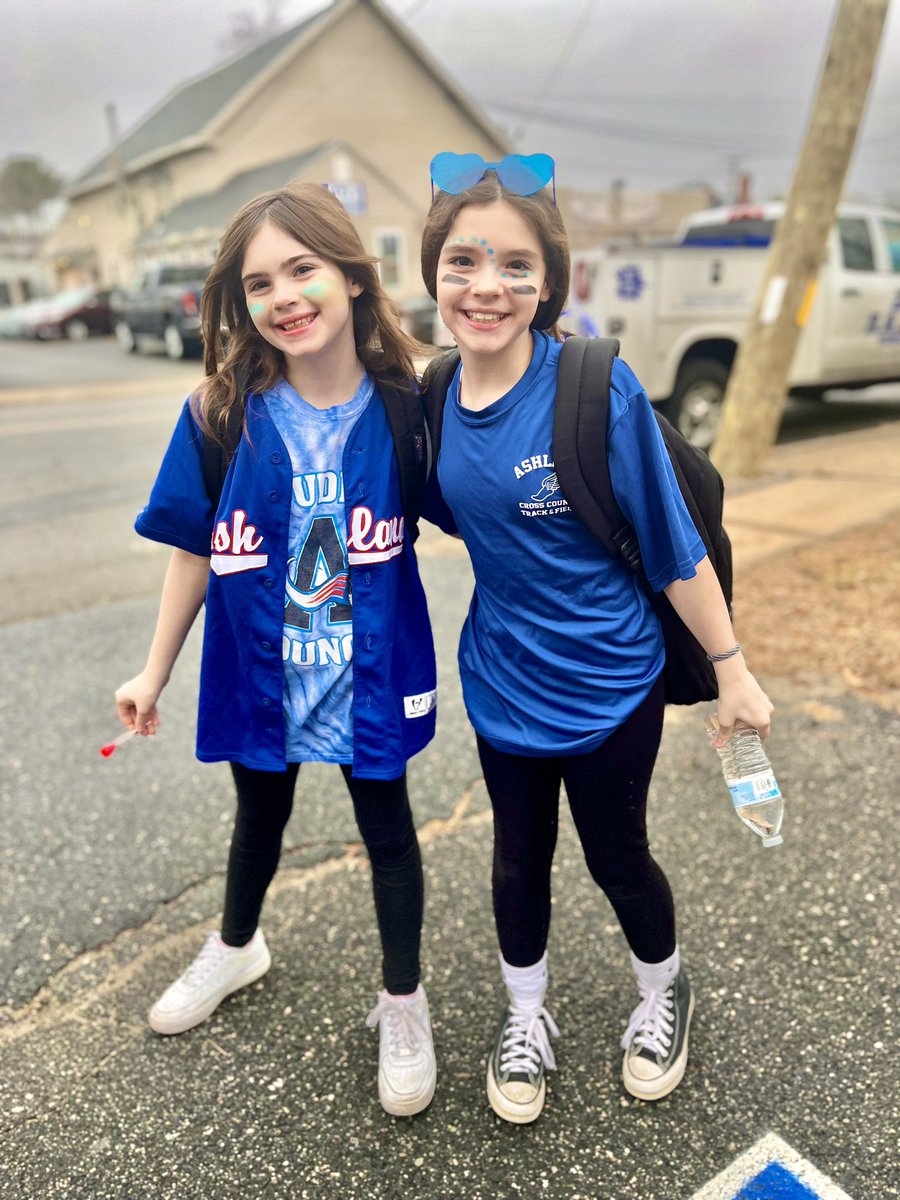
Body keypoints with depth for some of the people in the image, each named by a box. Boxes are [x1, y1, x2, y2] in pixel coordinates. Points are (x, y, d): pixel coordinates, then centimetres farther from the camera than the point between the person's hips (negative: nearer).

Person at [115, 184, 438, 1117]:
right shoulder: (222, 414, -13)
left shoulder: (402, 408, -14)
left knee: (387, 832, 16)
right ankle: (235, 948, 56)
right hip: (259, 672, 2)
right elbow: (195, 551, -4)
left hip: (370, 675, -1)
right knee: (260, 819, 25)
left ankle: (402, 1003, 41)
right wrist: (154, 673, 3)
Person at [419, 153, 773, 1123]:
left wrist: (732, 670, -10)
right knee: (519, 858, 20)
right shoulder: (435, 398, -7)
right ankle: (525, 1021, 48)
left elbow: (672, 543, -15)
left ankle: (664, 994, 51)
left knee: (616, 857, 17)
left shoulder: (598, 386, -21)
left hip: (609, 684, -3)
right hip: (503, 680, 4)